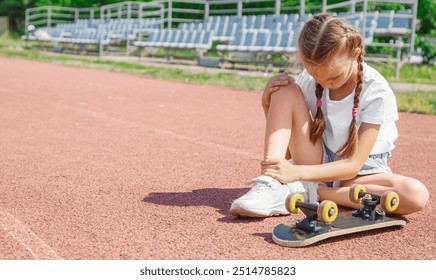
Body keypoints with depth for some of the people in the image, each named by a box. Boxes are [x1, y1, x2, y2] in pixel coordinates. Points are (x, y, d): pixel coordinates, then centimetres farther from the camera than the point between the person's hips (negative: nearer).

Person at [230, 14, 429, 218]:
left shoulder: (376, 92, -21)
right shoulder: (309, 81, -10)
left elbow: (353, 165, -22)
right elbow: (287, 150, -5)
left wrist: (297, 172, -36)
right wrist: (269, 106, -21)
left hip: (359, 171, -1)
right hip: (317, 163, 2)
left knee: (417, 195, -34)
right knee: (286, 90, -18)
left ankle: (302, 193, -30)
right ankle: (271, 187, -30)